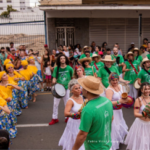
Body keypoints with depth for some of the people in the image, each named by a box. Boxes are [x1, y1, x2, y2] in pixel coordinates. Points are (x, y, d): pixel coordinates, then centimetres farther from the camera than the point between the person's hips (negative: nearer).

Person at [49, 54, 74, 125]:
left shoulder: (69, 68, -5)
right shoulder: (56, 68, -3)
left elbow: (72, 77, 6)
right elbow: (54, 78, -2)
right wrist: (54, 81, -23)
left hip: (66, 88, -1)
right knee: (55, 104, 3)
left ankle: (67, 117, 26)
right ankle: (54, 118, 17)